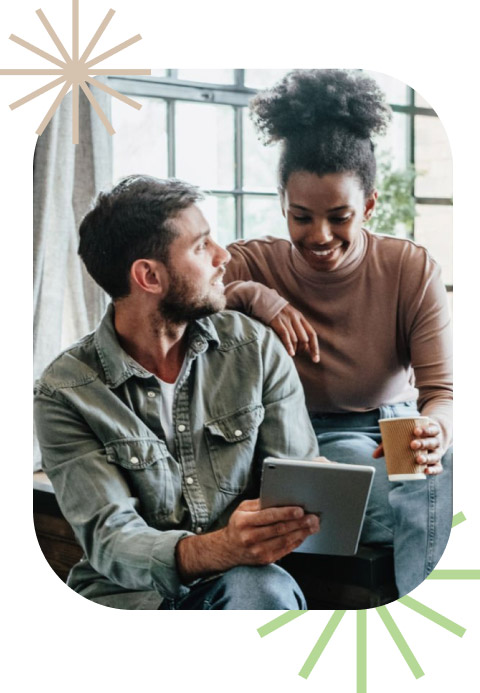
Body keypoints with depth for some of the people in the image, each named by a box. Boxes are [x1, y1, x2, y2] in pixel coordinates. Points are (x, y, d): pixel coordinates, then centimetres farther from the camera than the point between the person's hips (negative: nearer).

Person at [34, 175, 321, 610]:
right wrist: (217, 549, -37)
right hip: (129, 592, -1)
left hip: (241, 579, 2)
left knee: (267, 589, -33)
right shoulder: (65, 391, -8)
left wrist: (276, 525, -26)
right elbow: (109, 537, -16)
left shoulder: (256, 349, 0)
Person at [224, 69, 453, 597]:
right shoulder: (255, 265, -5)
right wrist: (250, 295, -29)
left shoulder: (412, 270, -5)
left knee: (435, 475, -33)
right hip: (300, 440, -1)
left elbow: (440, 390, -12)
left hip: (390, 434, 1)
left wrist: (434, 432, -35)